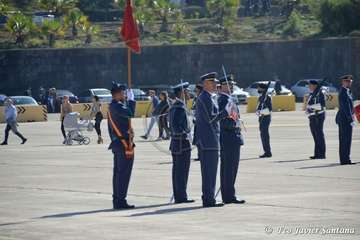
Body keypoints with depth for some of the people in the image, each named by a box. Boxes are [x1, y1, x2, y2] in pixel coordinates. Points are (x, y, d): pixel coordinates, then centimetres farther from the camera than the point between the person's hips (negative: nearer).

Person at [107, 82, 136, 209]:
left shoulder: (112, 106, 16)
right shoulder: (117, 106, -16)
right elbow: (130, 113, -28)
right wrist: (130, 100, -13)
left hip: (117, 145, 10)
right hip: (124, 145, -10)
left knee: (118, 173, 12)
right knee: (124, 173, -8)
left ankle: (117, 201, 16)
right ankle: (121, 201, -8)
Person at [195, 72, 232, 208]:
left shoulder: (202, 97, 18)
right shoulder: (206, 98, -14)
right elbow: (211, 118, -21)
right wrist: (226, 112, -15)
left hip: (203, 140, 11)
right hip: (209, 140, -11)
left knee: (207, 171, 13)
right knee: (210, 171, -9)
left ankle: (207, 199, 16)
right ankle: (209, 200, -8)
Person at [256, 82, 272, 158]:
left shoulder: (267, 97, -12)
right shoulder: (261, 97, 15)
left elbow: (269, 109, -18)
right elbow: (258, 107, 19)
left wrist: (261, 111, -20)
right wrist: (258, 111, -3)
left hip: (266, 118, -9)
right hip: (261, 118, 9)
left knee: (265, 135, -10)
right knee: (263, 135, 12)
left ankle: (268, 152, -7)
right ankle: (267, 152, 18)